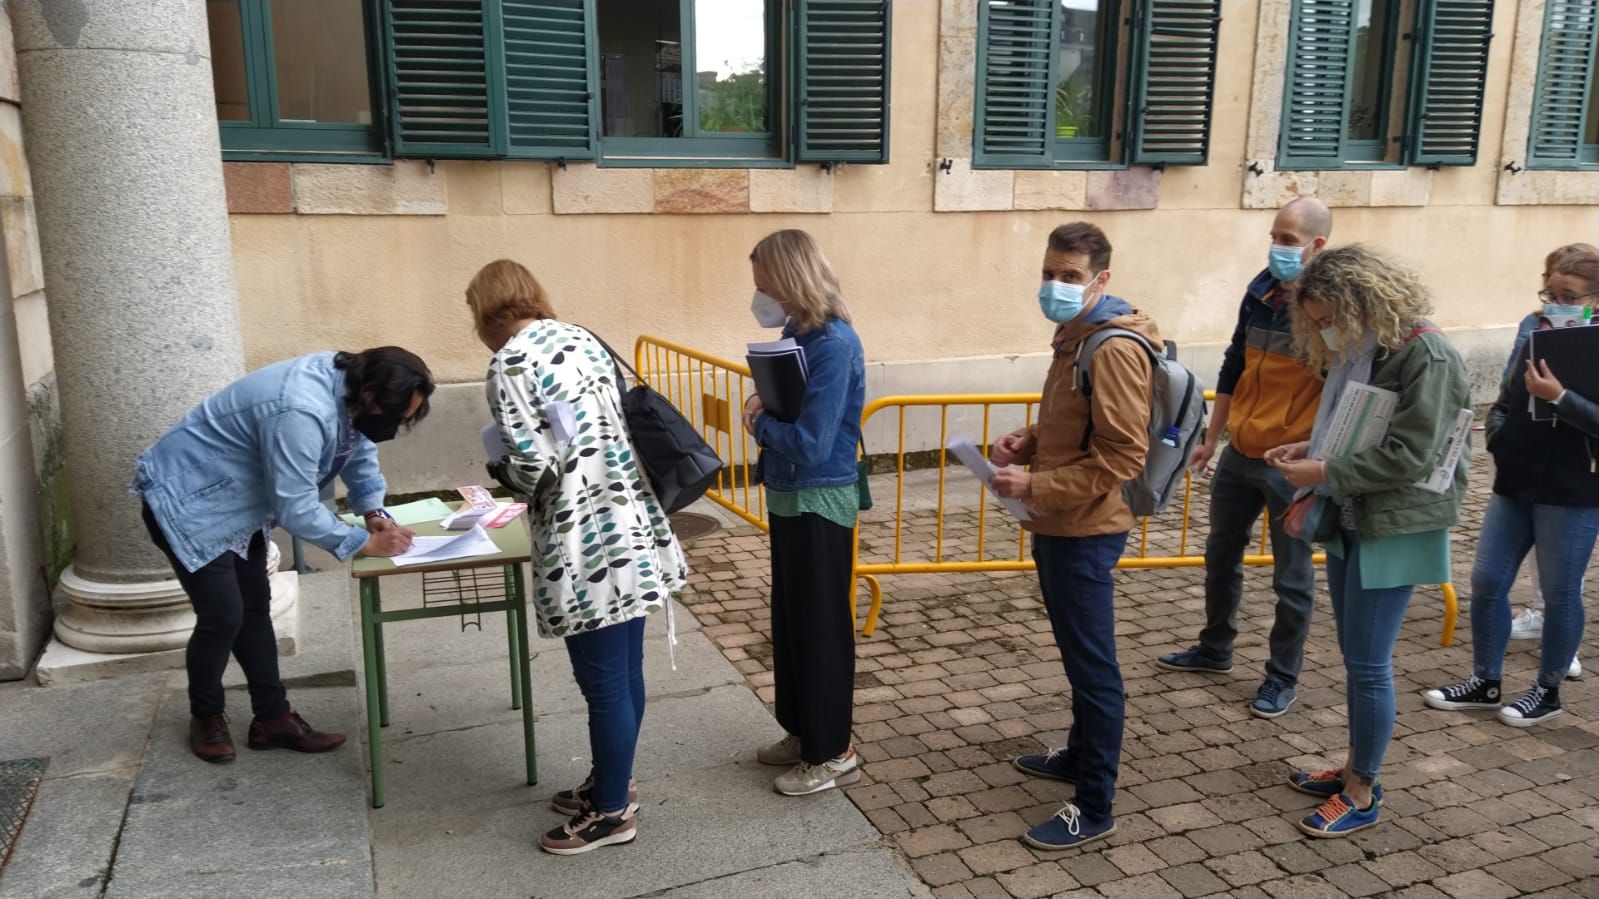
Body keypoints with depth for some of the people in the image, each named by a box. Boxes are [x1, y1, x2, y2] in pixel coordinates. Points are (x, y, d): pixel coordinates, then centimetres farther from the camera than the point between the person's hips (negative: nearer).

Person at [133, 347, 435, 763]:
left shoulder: (347, 384, -9)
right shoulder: (302, 412, -37)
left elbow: (359, 447, 7)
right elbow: (295, 508, -32)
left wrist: (376, 514, -6)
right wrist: (364, 543, -23)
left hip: (236, 502, 9)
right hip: (187, 504, -9)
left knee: (254, 608, 10)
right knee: (223, 617, -4)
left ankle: (273, 718, 19)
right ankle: (206, 716, 20)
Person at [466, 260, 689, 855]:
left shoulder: (510, 362, -11)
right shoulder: (582, 339, 12)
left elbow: (534, 465, -18)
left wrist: (501, 471, 5)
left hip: (585, 545, -8)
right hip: (633, 526, 8)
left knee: (603, 681, 5)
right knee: (624, 670, 19)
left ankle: (612, 812, 21)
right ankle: (611, 781, 36)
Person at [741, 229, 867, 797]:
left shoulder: (833, 344, -21)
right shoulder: (796, 333, 6)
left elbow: (810, 442, -25)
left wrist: (759, 425, -9)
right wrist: (763, 406, -4)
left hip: (819, 502, -9)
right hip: (790, 497, 9)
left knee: (820, 625, 2)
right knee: (790, 619, 18)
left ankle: (834, 753, 17)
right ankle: (803, 731, 34)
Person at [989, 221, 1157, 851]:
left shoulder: (1114, 349, -19)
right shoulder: (1075, 337, 13)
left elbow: (1122, 457, -24)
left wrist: (1034, 487, -24)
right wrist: (1026, 441, 5)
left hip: (1085, 531, -10)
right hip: (1058, 526, 10)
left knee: (1092, 665, -1)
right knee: (1077, 655, 22)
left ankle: (1095, 808, 9)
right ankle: (1080, 754, 38)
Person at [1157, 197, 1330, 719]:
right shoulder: (1260, 292, 4)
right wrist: (1212, 437, 17)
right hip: (1240, 455, 7)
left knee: (1291, 578, 8)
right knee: (1221, 557, 19)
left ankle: (1283, 678, 24)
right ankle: (1214, 650, 38)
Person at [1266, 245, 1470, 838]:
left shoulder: (1425, 355, -16)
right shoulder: (1358, 352, 9)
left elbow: (1410, 456, -21)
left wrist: (1325, 472, -21)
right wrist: (1309, 449, 1)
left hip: (1394, 528, -8)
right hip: (1348, 521, 8)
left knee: (1367, 662, -2)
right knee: (1356, 657, 15)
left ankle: (1362, 795, 11)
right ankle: (1356, 769, 28)